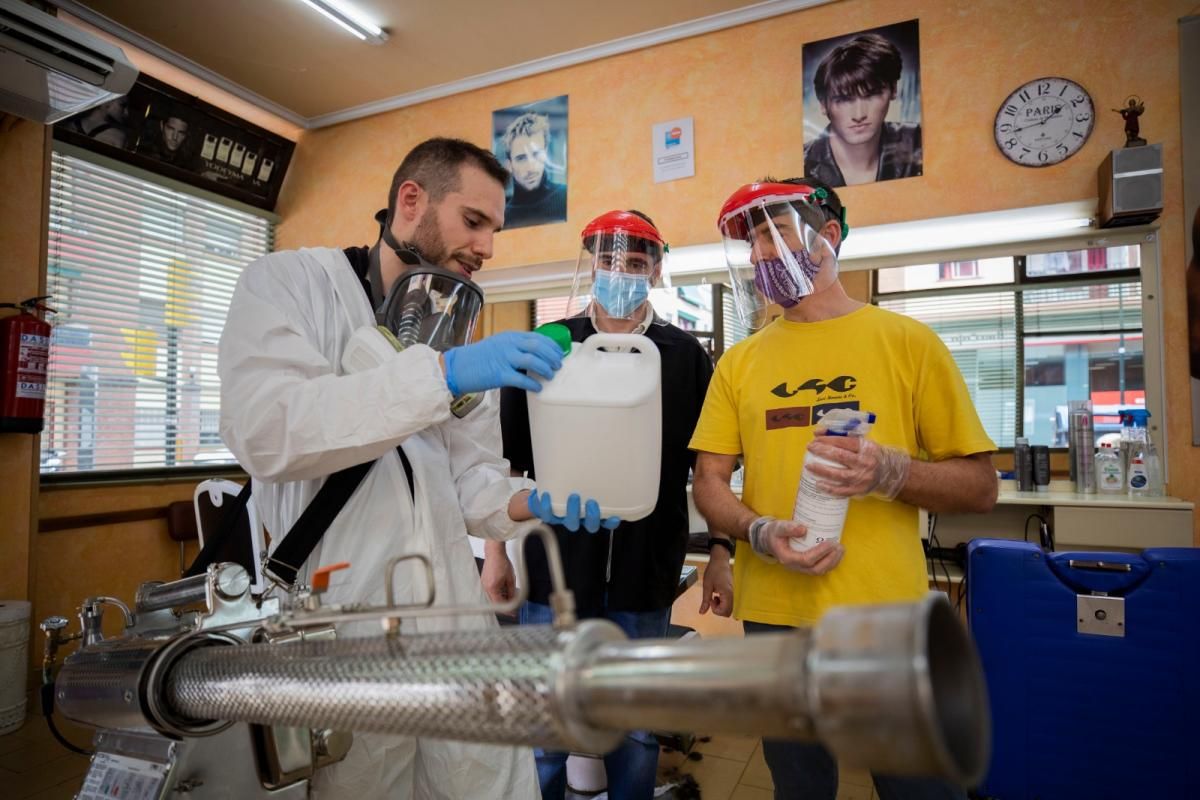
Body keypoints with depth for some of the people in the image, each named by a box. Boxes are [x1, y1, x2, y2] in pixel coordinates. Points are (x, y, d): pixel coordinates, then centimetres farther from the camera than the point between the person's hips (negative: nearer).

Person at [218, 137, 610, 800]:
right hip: (336, 624, -4)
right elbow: (263, 429, -23)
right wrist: (440, 374, -28)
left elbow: (470, 479, 9)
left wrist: (533, 502, -11)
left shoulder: (459, 331, 11)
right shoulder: (288, 283, -5)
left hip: (453, 616, 5)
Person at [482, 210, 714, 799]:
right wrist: (495, 551, 3)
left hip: (648, 576, 1)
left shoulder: (685, 356, 2)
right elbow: (507, 462, 4)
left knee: (638, 734, 16)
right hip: (556, 571, 0)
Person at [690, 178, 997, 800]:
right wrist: (760, 533, -16)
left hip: (887, 614, -2)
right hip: (772, 616, 2)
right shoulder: (739, 362, 4)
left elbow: (980, 486, -1)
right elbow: (708, 482, 3)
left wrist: (891, 472, -20)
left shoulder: (906, 341, -2)